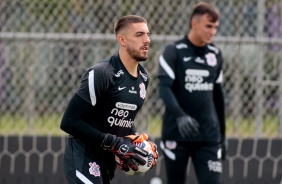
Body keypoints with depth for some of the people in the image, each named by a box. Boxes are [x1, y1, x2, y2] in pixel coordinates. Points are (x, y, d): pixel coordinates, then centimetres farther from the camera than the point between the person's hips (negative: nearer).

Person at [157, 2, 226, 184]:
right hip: (177, 134, -3)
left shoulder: (216, 54, 8)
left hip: (208, 136, 3)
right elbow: (164, 88, -17)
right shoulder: (174, 51, -6)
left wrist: (222, 134, 18)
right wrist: (180, 116, -34)